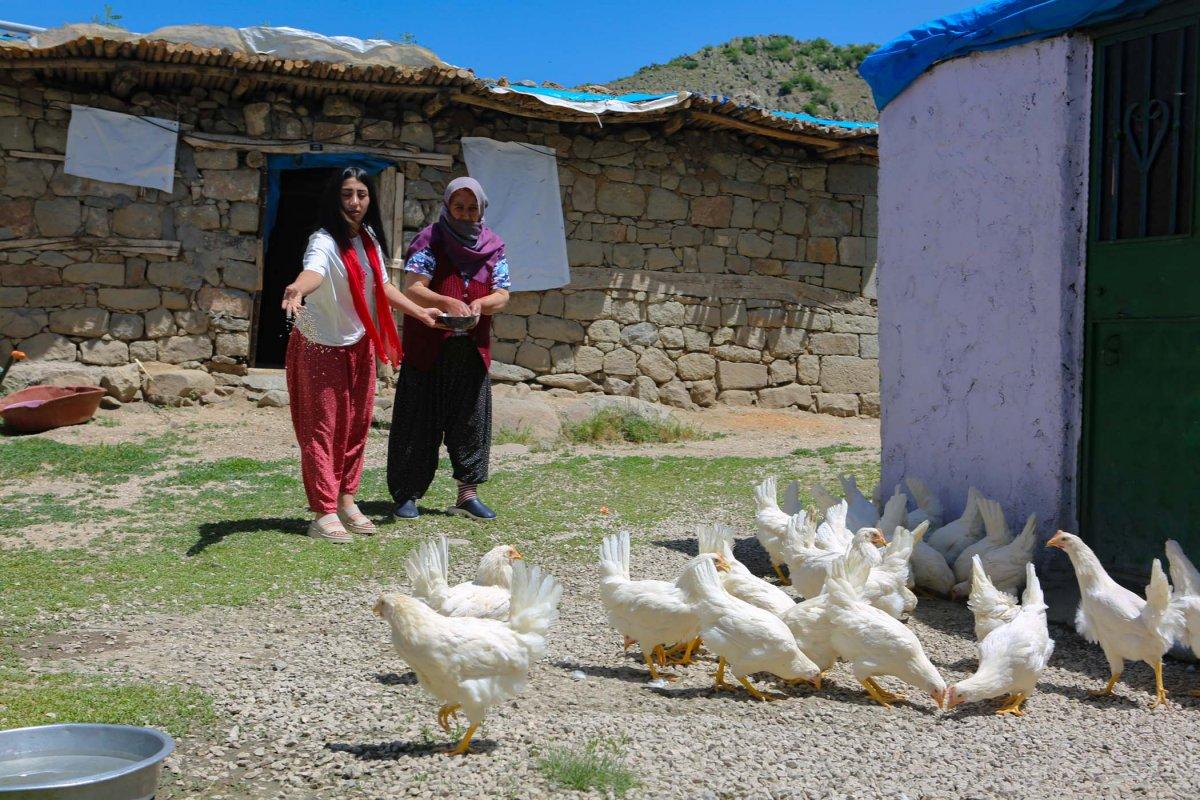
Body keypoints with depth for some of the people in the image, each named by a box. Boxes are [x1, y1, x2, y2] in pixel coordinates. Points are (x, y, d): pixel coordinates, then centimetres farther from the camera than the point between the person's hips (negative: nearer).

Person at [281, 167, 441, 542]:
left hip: (359, 345, 7)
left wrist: (420, 312, 19)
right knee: (322, 427, -3)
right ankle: (324, 513, 2)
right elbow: (314, 270, -47)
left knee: (356, 426, 12)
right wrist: (298, 288, -69)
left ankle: (345, 501, 25)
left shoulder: (370, 239, 0)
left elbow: (382, 285, 16)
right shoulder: (325, 241, -23)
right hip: (321, 346, -7)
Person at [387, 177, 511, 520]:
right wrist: (447, 302, -30)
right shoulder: (430, 241, -3)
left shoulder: (493, 246, 9)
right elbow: (412, 289, -13)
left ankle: (467, 494, 13)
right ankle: (407, 495, 8)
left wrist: (480, 304, -19)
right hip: (428, 347, -4)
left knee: (471, 420, 5)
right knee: (420, 419, 0)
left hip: (472, 349, 4)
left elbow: (502, 295, 3)